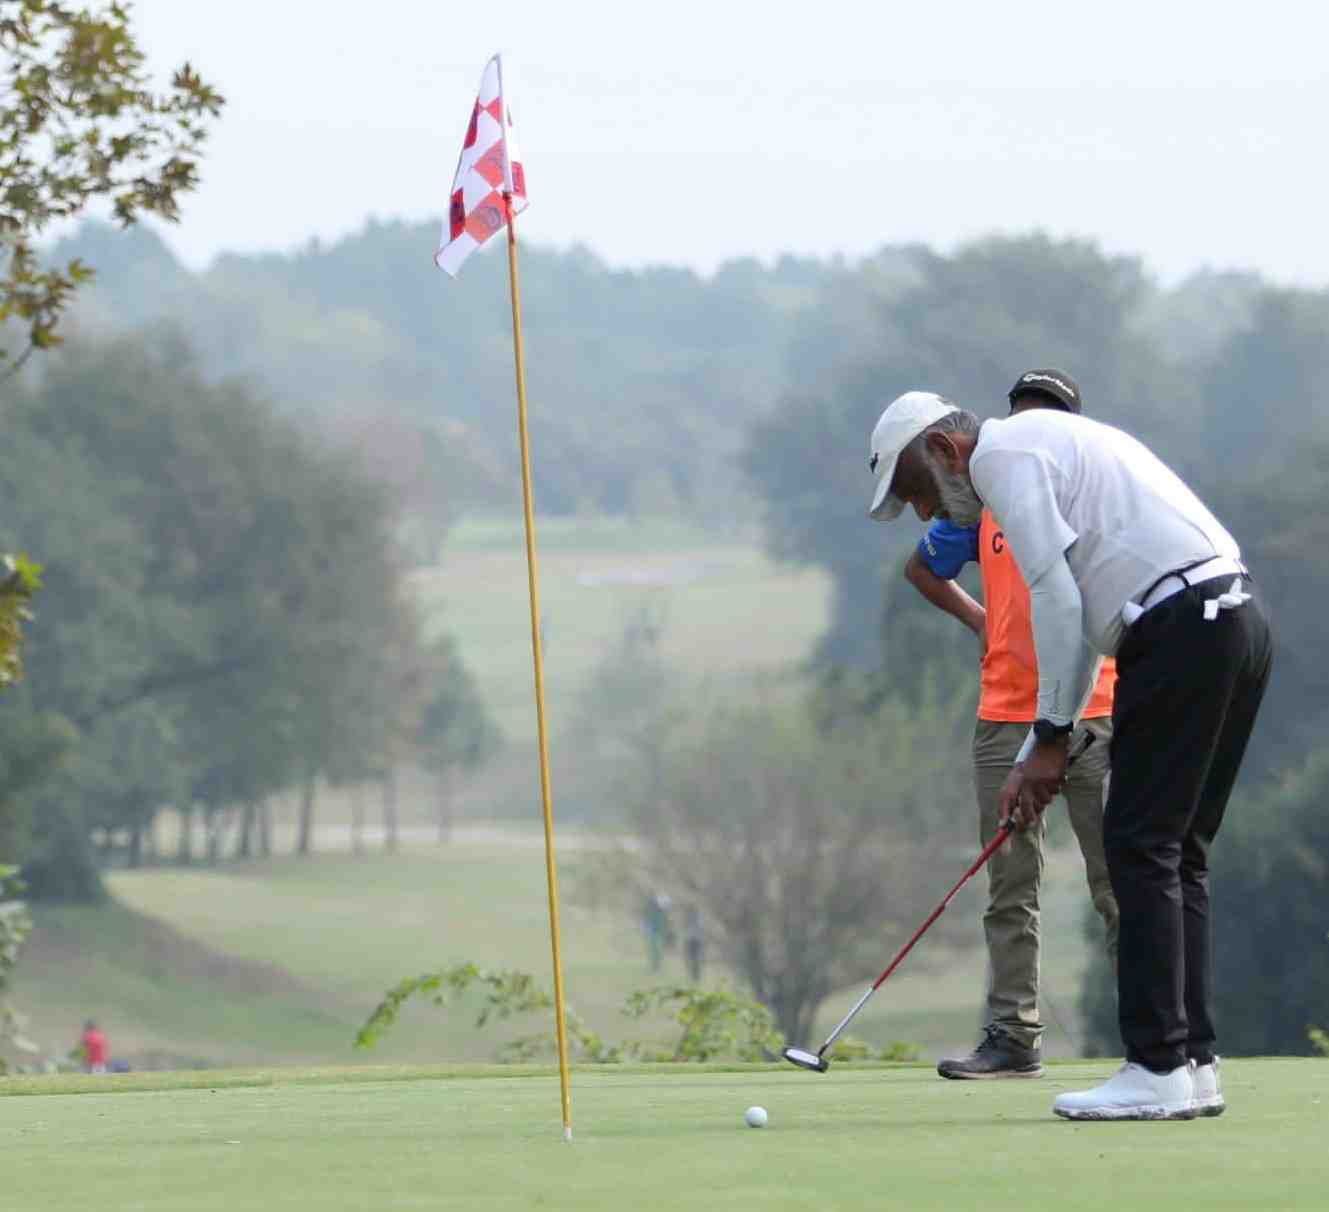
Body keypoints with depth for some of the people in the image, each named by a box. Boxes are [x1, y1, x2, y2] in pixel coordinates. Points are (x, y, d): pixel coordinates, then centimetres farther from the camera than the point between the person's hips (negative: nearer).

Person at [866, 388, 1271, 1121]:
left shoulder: (1006, 455, -3)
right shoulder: (1045, 445, 28)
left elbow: (1058, 599, -11)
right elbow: (1075, 618, 28)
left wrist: (1050, 739, -3)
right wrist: (1038, 756, 23)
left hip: (1182, 627, -10)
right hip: (1237, 617, 10)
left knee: (1141, 848, -7)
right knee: (1176, 854, 12)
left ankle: (1159, 1069, -9)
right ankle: (1194, 1063, 11)